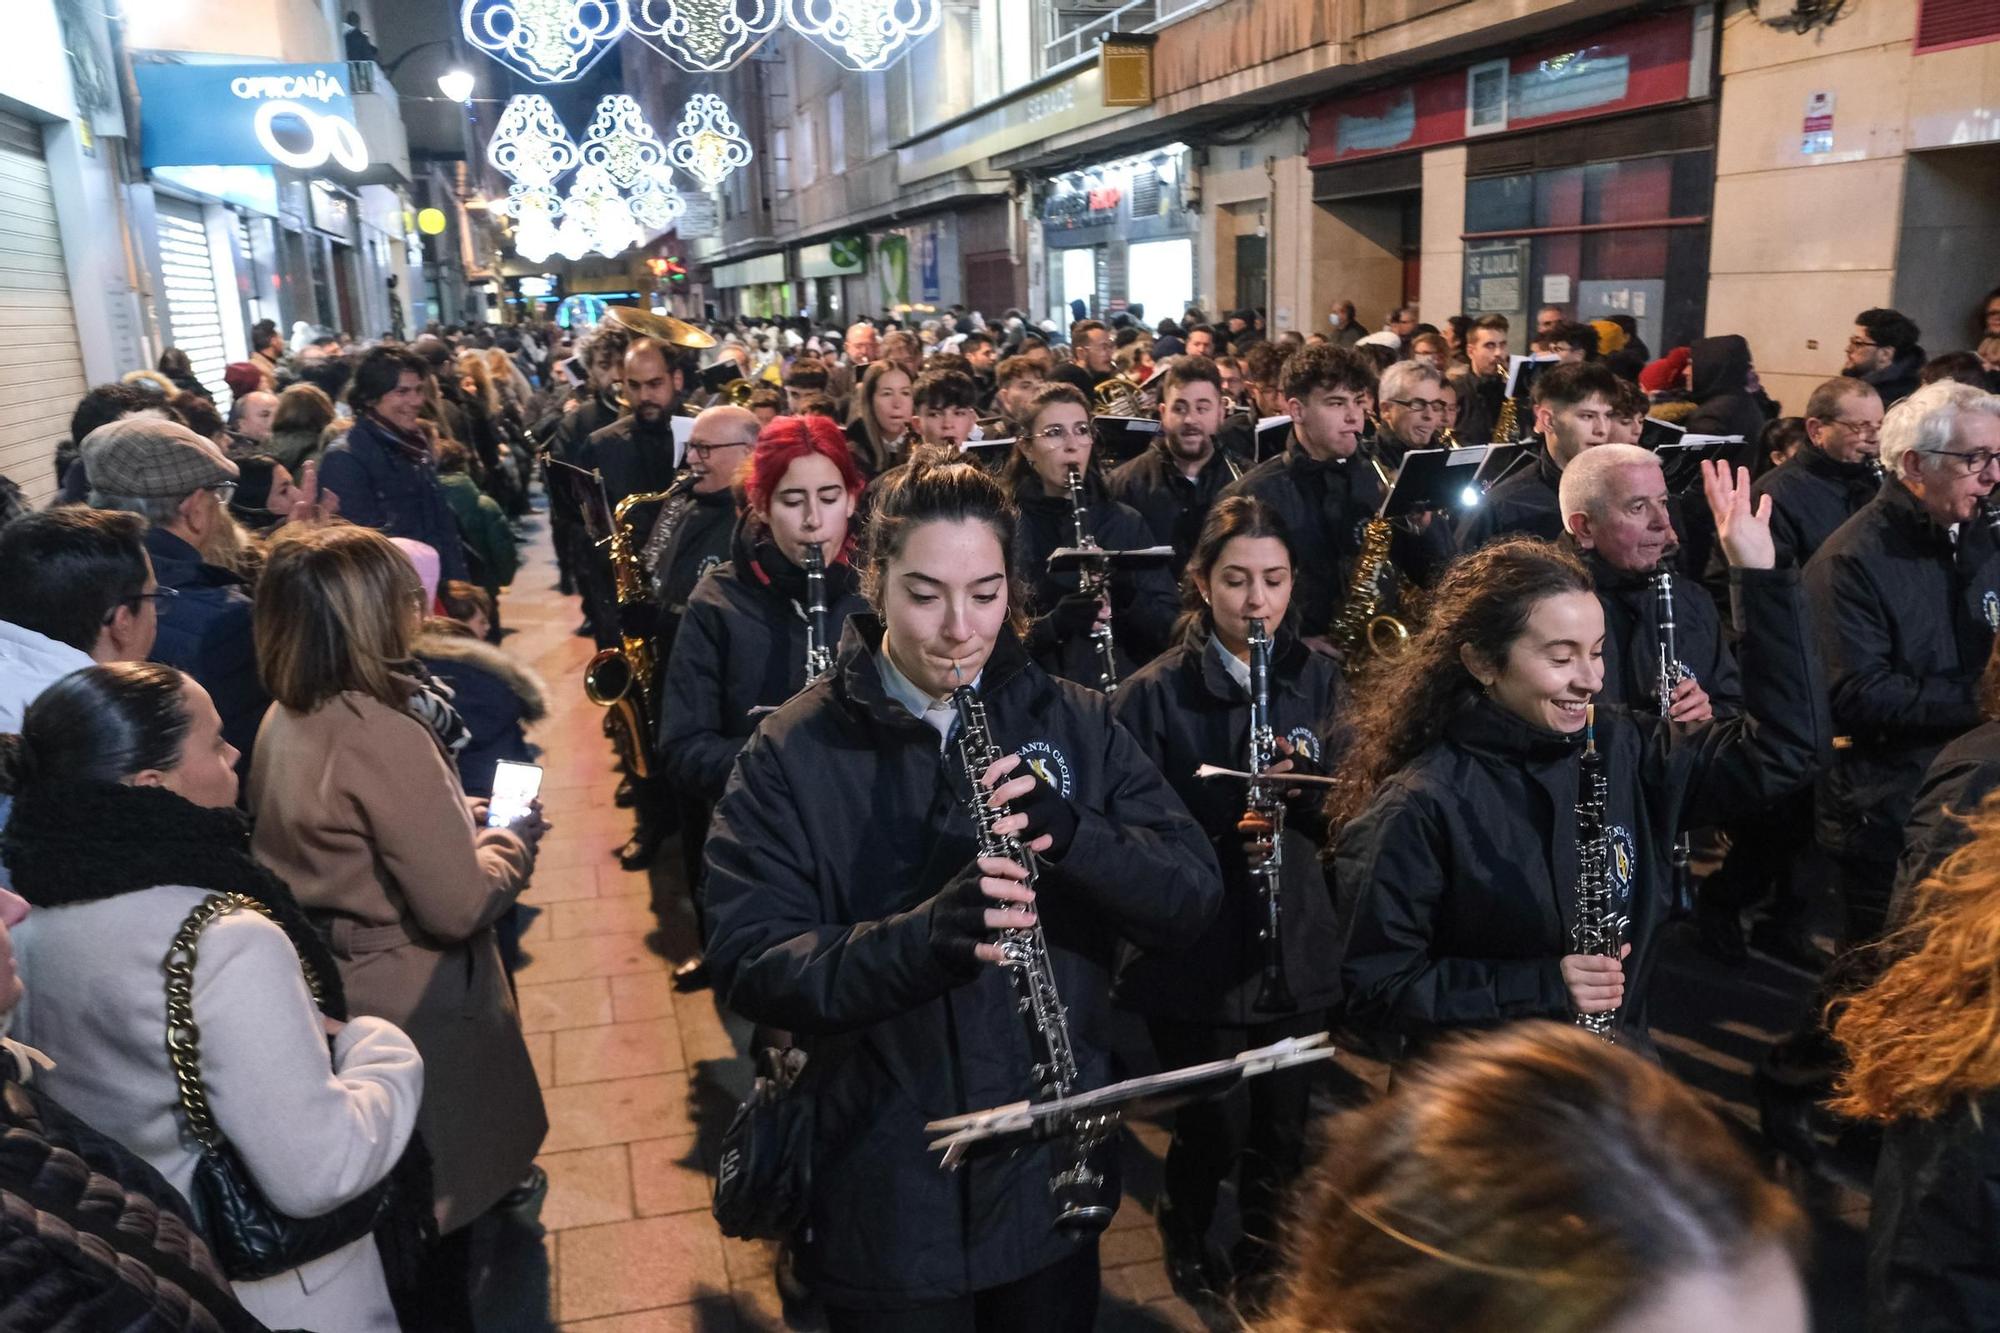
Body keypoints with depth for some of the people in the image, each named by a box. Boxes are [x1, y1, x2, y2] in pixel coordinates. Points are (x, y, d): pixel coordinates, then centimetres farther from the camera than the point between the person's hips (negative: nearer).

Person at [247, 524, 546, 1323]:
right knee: (440, 1201, 12)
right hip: (414, 1009, -8)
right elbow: (460, 905, -26)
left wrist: (462, 818, 7)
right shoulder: (382, 735, -28)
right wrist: (515, 838, -9)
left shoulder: (287, 720, 0)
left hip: (334, 988, 8)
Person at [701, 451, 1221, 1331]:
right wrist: (926, 934, -34)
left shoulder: (1074, 722, -3)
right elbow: (747, 967, -17)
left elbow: (1195, 896, -7)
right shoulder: (791, 754, -10)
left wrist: (1071, 831, -26)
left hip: (1054, 1171, 3)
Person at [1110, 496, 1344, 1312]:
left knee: (1285, 1130, 13)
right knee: (1211, 1133, 8)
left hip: (1299, 947, 3)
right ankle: (1184, 1224, 42)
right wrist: (1215, 835, -26)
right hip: (1194, 956, -3)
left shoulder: (1319, 676, 1)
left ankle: (1262, 1258, 42)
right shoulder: (1155, 693, -10)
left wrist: (1306, 782, -20)